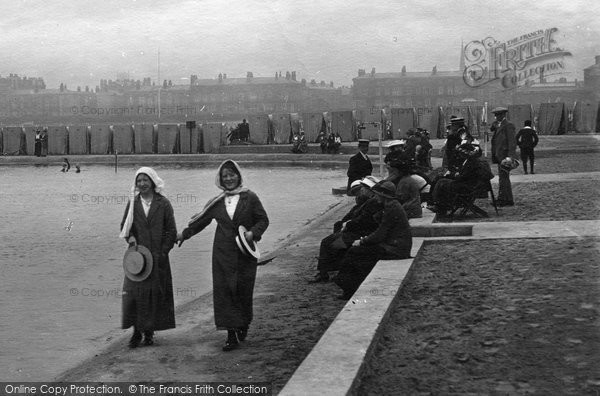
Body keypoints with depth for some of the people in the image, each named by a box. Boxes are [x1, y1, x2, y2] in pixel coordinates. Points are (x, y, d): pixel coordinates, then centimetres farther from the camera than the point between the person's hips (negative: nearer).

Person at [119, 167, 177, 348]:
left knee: (156, 293, 2)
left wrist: (163, 252, -7)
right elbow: (124, 225, 11)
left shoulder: (163, 203, 0)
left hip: (157, 257, -1)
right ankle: (136, 331, 4)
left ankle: (149, 331, 13)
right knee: (134, 292, -4)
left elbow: (171, 231, 1)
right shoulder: (133, 203, 6)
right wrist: (130, 237, -10)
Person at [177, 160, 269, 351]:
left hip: (244, 253, -2)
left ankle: (243, 324, 27)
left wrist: (253, 232, -15)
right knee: (224, 291, -4)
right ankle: (232, 335, -1)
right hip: (222, 254, 2)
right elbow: (201, 220, 20)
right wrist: (184, 233, 21)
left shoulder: (250, 198, 0)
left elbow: (263, 220, 2)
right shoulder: (217, 202, 8)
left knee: (243, 290, 1)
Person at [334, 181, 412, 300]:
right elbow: (381, 231, 20)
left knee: (355, 252, -7)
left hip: (395, 249, -10)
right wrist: (366, 238, 10)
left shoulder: (392, 209, -18)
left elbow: (380, 235, -18)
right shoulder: (393, 205, 14)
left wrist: (362, 242, -6)